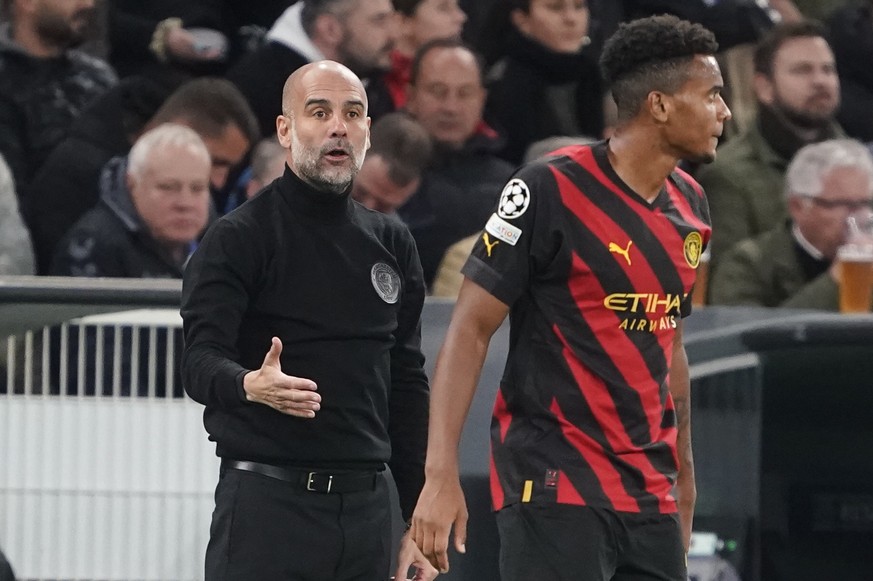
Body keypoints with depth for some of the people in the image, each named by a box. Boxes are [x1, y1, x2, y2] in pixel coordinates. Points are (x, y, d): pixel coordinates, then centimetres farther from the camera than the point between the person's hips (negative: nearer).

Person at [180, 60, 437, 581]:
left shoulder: (391, 244, 15)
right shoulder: (239, 239, -3)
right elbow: (201, 362, -15)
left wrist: (421, 518, 13)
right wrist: (250, 385, -38)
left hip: (367, 505, 6)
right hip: (268, 501, -6)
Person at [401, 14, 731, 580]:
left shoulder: (691, 205, 12)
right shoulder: (552, 189, -10)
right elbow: (470, 331, -10)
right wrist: (441, 475, -17)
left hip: (651, 497, 7)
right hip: (556, 489, -7)